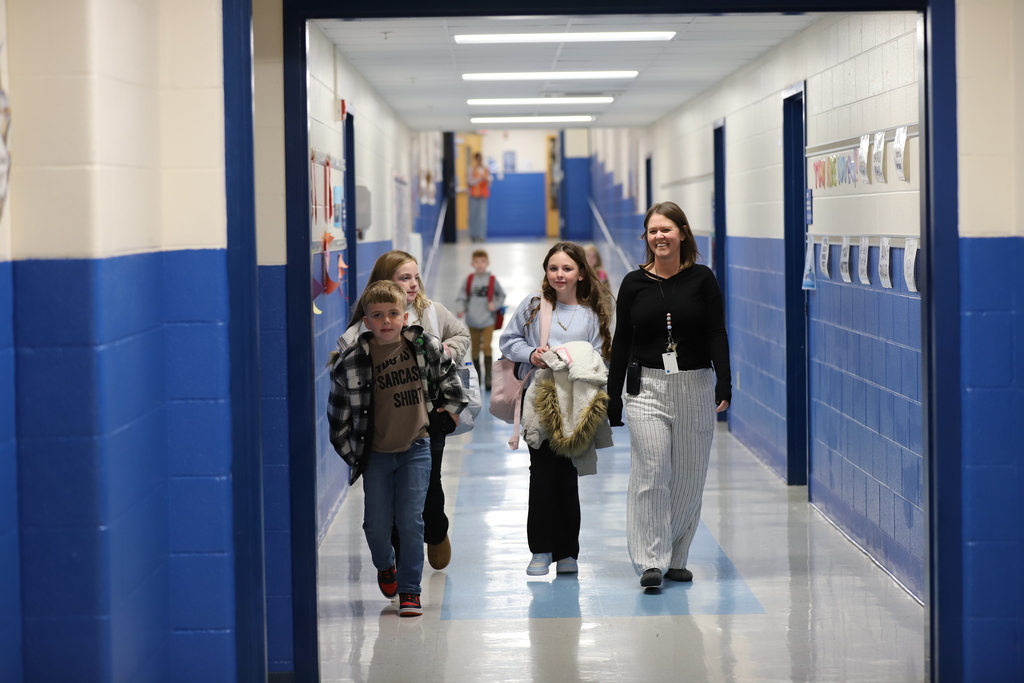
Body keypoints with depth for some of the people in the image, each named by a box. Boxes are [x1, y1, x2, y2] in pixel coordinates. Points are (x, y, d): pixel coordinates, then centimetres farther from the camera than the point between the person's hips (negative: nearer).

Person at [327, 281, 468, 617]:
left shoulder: (425, 346, -7)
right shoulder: (351, 361, -13)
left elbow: (449, 375, 14)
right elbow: (338, 414, -3)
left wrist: (451, 408, 13)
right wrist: (351, 453, 0)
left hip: (415, 448, 0)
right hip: (375, 453, 0)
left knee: (410, 520, -5)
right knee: (377, 524, 4)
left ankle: (409, 590, 9)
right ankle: (385, 567, 38)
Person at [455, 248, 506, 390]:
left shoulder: (492, 280, -5)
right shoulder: (469, 279, -1)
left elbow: (502, 295, 7)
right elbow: (461, 297, -2)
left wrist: (496, 304, -10)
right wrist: (460, 309, -19)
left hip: (488, 321, -2)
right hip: (473, 321, 2)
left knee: (486, 346, -14)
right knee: (475, 348, 13)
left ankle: (488, 377, -9)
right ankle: (477, 376, 29)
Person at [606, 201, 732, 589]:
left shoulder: (701, 279, 2)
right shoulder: (634, 284, 4)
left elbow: (717, 335, -2)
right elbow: (621, 342, 7)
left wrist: (724, 383, -15)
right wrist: (612, 400, 5)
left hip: (695, 388, 1)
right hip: (646, 387, -1)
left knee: (689, 477, 5)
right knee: (651, 473, -10)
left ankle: (676, 559, 18)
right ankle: (650, 561, -8)